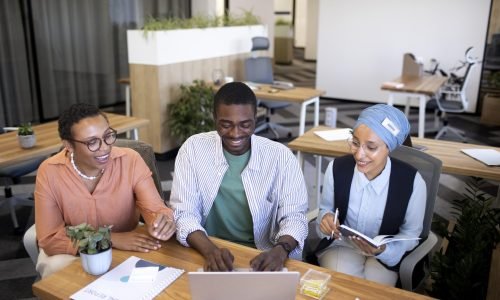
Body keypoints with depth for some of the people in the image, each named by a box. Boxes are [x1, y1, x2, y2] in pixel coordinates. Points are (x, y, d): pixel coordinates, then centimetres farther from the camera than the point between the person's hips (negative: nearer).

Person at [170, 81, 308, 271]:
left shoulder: (280, 156, -6)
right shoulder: (193, 148, -6)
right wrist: (210, 250, -28)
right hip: (207, 251, 0)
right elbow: (184, 213, -9)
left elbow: (294, 216, -6)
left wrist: (281, 250, -28)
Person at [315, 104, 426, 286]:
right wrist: (326, 218, -22)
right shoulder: (337, 168, -16)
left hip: (386, 253, 0)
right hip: (340, 244, 1)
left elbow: (411, 234, -6)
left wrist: (383, 250, -23)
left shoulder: (412, 182, -21)